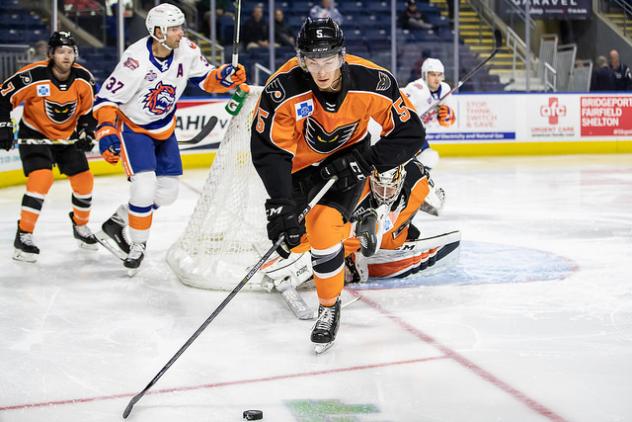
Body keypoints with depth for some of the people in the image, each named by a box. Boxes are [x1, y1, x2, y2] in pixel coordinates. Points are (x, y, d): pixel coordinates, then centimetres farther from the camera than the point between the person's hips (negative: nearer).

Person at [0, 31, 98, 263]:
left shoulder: (84, 78, -12)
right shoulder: (32, 76, -26)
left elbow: (89, 111, 2)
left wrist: (86, 133, -11)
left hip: (68, 137, 5)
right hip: (35, 135, -5)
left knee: (83, 180, 3)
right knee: (42, 178, -24)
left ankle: (80, 225, 31)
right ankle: (23, 235, -15)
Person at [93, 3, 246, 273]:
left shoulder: (187, 52, -14)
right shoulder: (136, 60, -30)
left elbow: (207, 79, 0)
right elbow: (106, 99, -23)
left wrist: (226, 77, -21)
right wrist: (106, 133, -34)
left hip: (163, 128, 7)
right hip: (133, 127, -6)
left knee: (167, 193, 8)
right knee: (145, 187, -19)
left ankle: (115, 223, 25)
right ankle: (138, 246, 2)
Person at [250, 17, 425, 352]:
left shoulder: (371, 82, -30)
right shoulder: (283, 89, -32)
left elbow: (410, 133, -20)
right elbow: (268, 150, -28)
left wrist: (364, 161, -29)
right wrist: (282, 206, -36)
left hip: (347, 159, -1)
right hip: (299, 162, 1)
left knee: (325, 231, -19)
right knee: (294, 234, 5)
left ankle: (330, 306, 5)